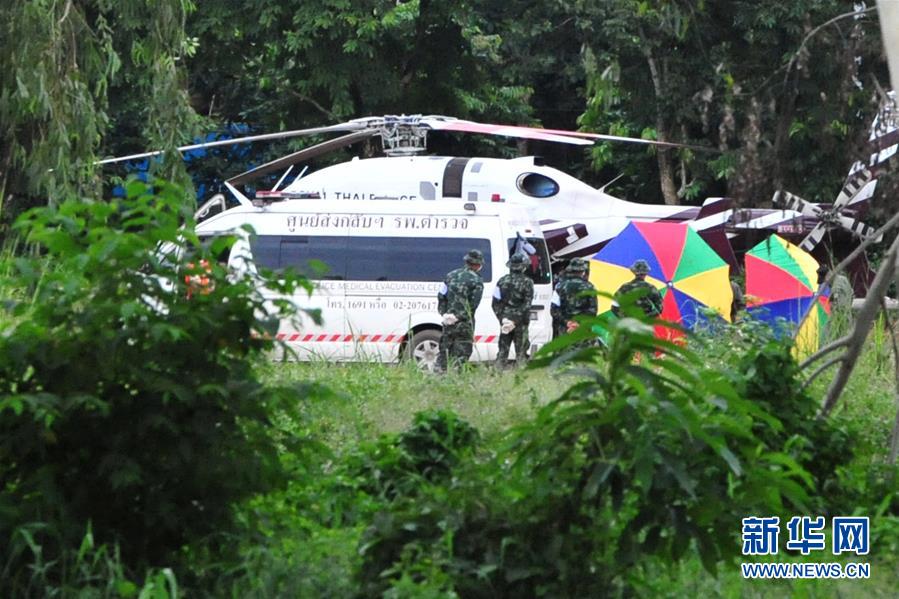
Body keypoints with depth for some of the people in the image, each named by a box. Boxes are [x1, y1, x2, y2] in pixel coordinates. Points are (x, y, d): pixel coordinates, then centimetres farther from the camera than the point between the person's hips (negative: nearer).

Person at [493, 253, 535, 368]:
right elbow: (527, 305, -14)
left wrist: (502, 319, -2)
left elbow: (496, 303, 0)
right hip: (521, 323, -3)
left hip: (505, 320, 3)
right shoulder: (527, 282, -9)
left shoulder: (502, 281, 3)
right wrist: (516, 320, -13)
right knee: (521, 351, 3)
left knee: (503, 351, 10)